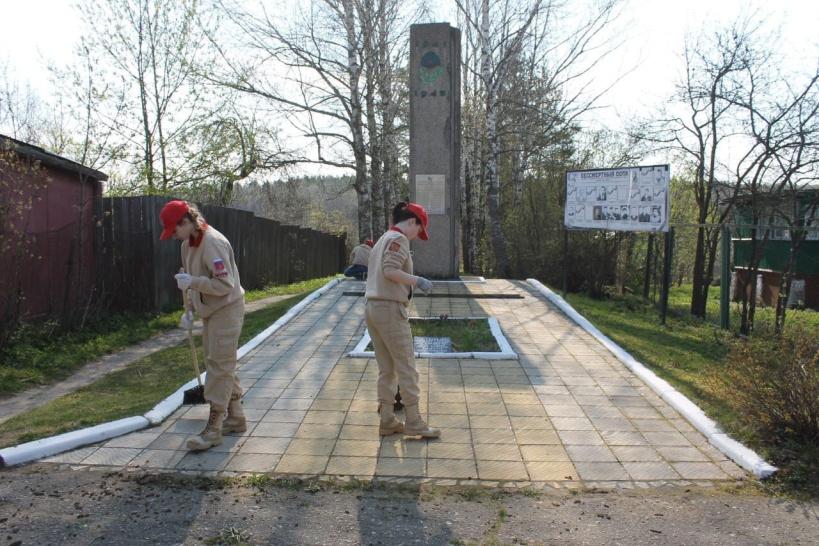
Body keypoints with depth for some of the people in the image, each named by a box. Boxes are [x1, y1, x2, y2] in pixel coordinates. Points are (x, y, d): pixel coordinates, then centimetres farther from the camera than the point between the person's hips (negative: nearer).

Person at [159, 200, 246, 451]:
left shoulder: (212, 242, -22)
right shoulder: (188, 244, 8)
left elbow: (225, 285, -26)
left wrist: (192, 282, -25)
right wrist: (191, 309, 13)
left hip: (226, 310, -10)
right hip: (210, 311, 10)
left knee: (219, 366, -7)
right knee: (223, 366, 15)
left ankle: (214, 428, -1)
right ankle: (235, 417, 27)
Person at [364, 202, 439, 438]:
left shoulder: (383, 239, 22)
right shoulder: (399, 238, -7)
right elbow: (390, 270, -20)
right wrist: (418, 281, -11)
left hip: (372, 306, 9)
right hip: (390, 308, -9)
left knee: (386, 369, 12)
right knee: (406, 367, -1)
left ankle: (387, 420, 17)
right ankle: (413, 422, 4)